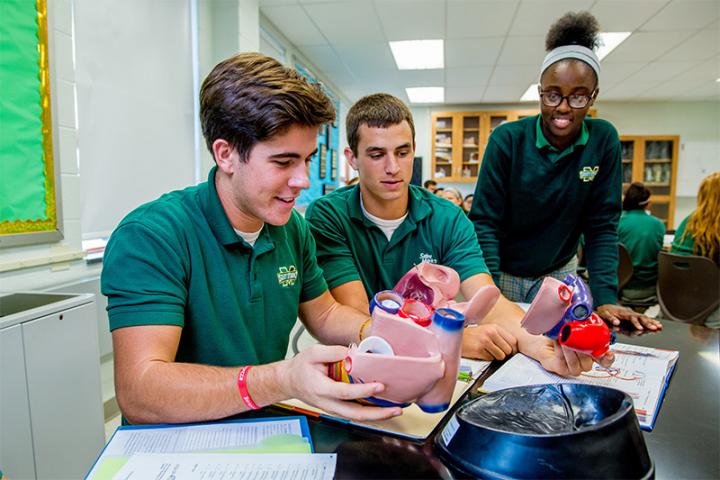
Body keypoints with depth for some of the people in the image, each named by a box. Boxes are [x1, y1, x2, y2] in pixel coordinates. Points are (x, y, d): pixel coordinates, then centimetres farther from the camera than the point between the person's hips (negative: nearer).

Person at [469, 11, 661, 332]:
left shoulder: (604, 140, -10)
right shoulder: (507, 139, -17)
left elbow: (602, 226, -8)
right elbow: (484, 221, -17)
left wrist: (605, 298, -18)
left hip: (559, 274, 2)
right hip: (503, 273, -1)